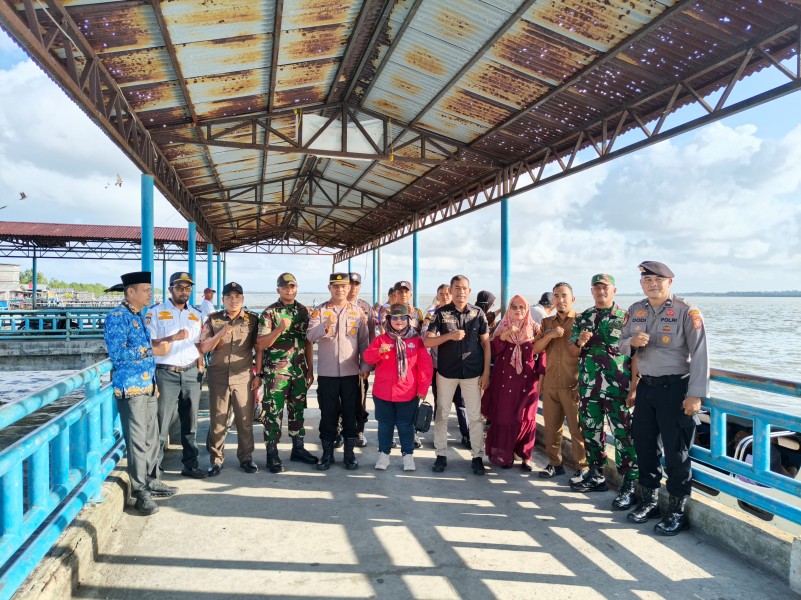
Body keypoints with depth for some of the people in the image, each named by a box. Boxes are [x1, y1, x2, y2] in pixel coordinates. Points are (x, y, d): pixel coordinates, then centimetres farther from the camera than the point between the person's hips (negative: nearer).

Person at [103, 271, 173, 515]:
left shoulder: (139, 316, 16)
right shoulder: (117, 317, -12)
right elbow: (118, 354, -22)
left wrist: (157, 342, 7)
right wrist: (152, 350, -18)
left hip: (148, 385, 9)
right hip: (130, 387, -9)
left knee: (151, 438, 14)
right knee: (137, 440, -6)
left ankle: (150, 481, 26)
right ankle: (140, 492, 2)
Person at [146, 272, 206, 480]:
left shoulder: (196, 314, 14)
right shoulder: (155, 312, 1)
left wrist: (200, 368, 7)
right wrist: (173, 338, -18)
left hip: (191, 373, 4)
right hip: (166, 374, -4)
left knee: (190, 422, 9)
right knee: (161, 422, -3)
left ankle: (190, 464, 18)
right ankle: (153, 467, 6)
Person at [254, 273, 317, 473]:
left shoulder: (304, 311, 8)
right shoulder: (269, 313, -5)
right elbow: (260, 345, -9)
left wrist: (310, 370, 11)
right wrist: (279, 328, -24)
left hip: (299, 371, 4)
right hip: (275, 372, -4)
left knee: (297, 410, 13)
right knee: (273, 412, 0)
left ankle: (298, 448, 24)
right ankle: (272, 454, 8)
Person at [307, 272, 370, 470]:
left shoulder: (357, 311, 5)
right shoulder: (319, 310, 1)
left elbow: (364, 340, 6)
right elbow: (310, 336, -13)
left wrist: (365, 366, 0)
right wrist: (325, 326, -32)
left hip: (351, 372, 1)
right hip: (326, 372, -1)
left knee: (350, 414, 8)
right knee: (328, 414, 6)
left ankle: (349, 453, 20)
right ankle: (327, 454, 19)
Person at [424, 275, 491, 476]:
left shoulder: (478, 313, 1)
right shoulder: (441, 313, -2)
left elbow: (486, 344, 4)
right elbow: (427, 341, -6)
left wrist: (486, 372, -2)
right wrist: (450, 335, -20)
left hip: (473, 372, 0)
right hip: (446, 371, 0)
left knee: (475, 416, 5)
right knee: (442, 414, 8)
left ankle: (477, 456, 17)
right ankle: (441, 455, 20)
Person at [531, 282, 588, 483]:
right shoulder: (547, 323, 13)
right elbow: (536, 348, 5)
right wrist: (549, 335, -11)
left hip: (573, 384, -4)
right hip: (550, 384, 5)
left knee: (577, 428, -2)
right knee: (551, 426, 10)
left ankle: (582, 467, 9)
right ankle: (554, 463, 23)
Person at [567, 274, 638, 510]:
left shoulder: (626, 317, -1)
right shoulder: (582, 319, 12)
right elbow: (571, 352, 13)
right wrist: (579, 343, -10)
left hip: (618, 388, -5)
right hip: (588, 387, 5)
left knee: (624, 435, -3)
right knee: (591, 432, 14)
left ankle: (629, 486, 4)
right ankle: (596, 476, 29)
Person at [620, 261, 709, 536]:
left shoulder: (687, 312, -10)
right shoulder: (635, 311, 6)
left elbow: (700, 354, -12)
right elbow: (622, 345, 12)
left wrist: (695, 395, -17)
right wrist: (632, 342, -13)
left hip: (675, 388, -5)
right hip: (645, 386, 6)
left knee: (676, 451, 1)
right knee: (644, 445, 13)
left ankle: (678, 511, 16)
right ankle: (649, 501, 30)